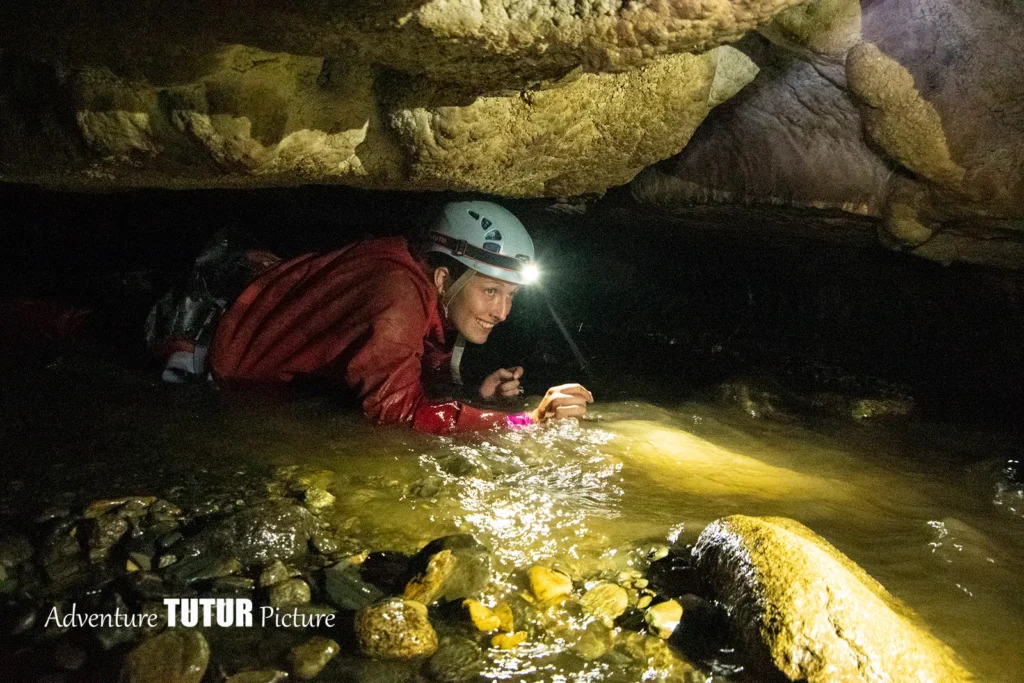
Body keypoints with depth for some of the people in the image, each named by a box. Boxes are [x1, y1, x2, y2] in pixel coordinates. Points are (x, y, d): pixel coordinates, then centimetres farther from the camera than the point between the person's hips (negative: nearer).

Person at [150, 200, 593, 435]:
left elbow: (420, 370, -5)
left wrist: (476, 392, -24)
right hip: (235, 349, -6)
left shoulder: (440, 297, -16)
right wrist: (526, 422, -52)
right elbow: (394, 410, -49)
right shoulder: (402, 297, -43)